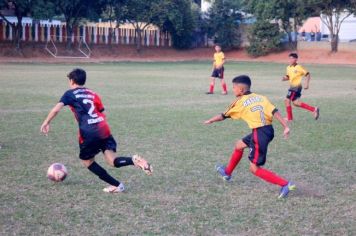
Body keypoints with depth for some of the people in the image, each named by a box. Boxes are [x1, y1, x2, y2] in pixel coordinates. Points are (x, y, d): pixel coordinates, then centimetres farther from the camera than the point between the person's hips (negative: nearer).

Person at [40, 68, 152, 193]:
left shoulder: (70, 94, 10)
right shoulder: (93, 94, 25)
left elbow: (56, 109, -2)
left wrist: (46, 123, 8)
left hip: (89, 132, -5)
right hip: (104, 129, 5)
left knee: (87, 161, 16)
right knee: (112, 160, -1)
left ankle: (116, 185, 9)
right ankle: (134, 160, -33)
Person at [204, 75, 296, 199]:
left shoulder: (239, 102, -1)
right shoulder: (261, 97, 11)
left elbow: (223, 116, 12)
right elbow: (275, 112, -1)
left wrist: (210, 121, 29)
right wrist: (286, 127, -3)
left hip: (260, 133, -8)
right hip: (268, 129, 8)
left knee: (255, 168, 0)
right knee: (239, 145, 27)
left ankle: (285, 184, -9)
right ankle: (227, 172, 45)